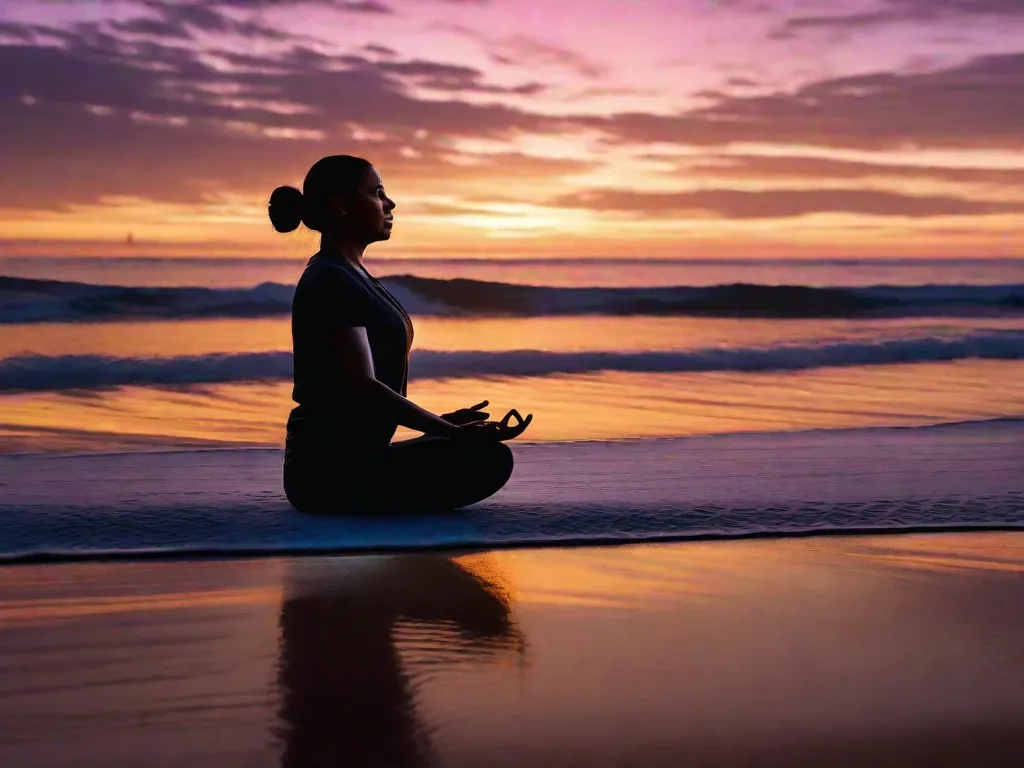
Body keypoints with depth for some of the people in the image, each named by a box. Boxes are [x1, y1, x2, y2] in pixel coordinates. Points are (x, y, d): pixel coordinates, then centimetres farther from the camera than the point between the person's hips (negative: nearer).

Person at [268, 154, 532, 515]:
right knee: (489, 458, -18)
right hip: (333, 470, -10)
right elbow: (363, 386, -23)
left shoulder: (347, 276, 15)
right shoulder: (331, 282, -16)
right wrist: (454, 431, -22)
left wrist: (442, 423, 20)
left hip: (344, 462, 10)